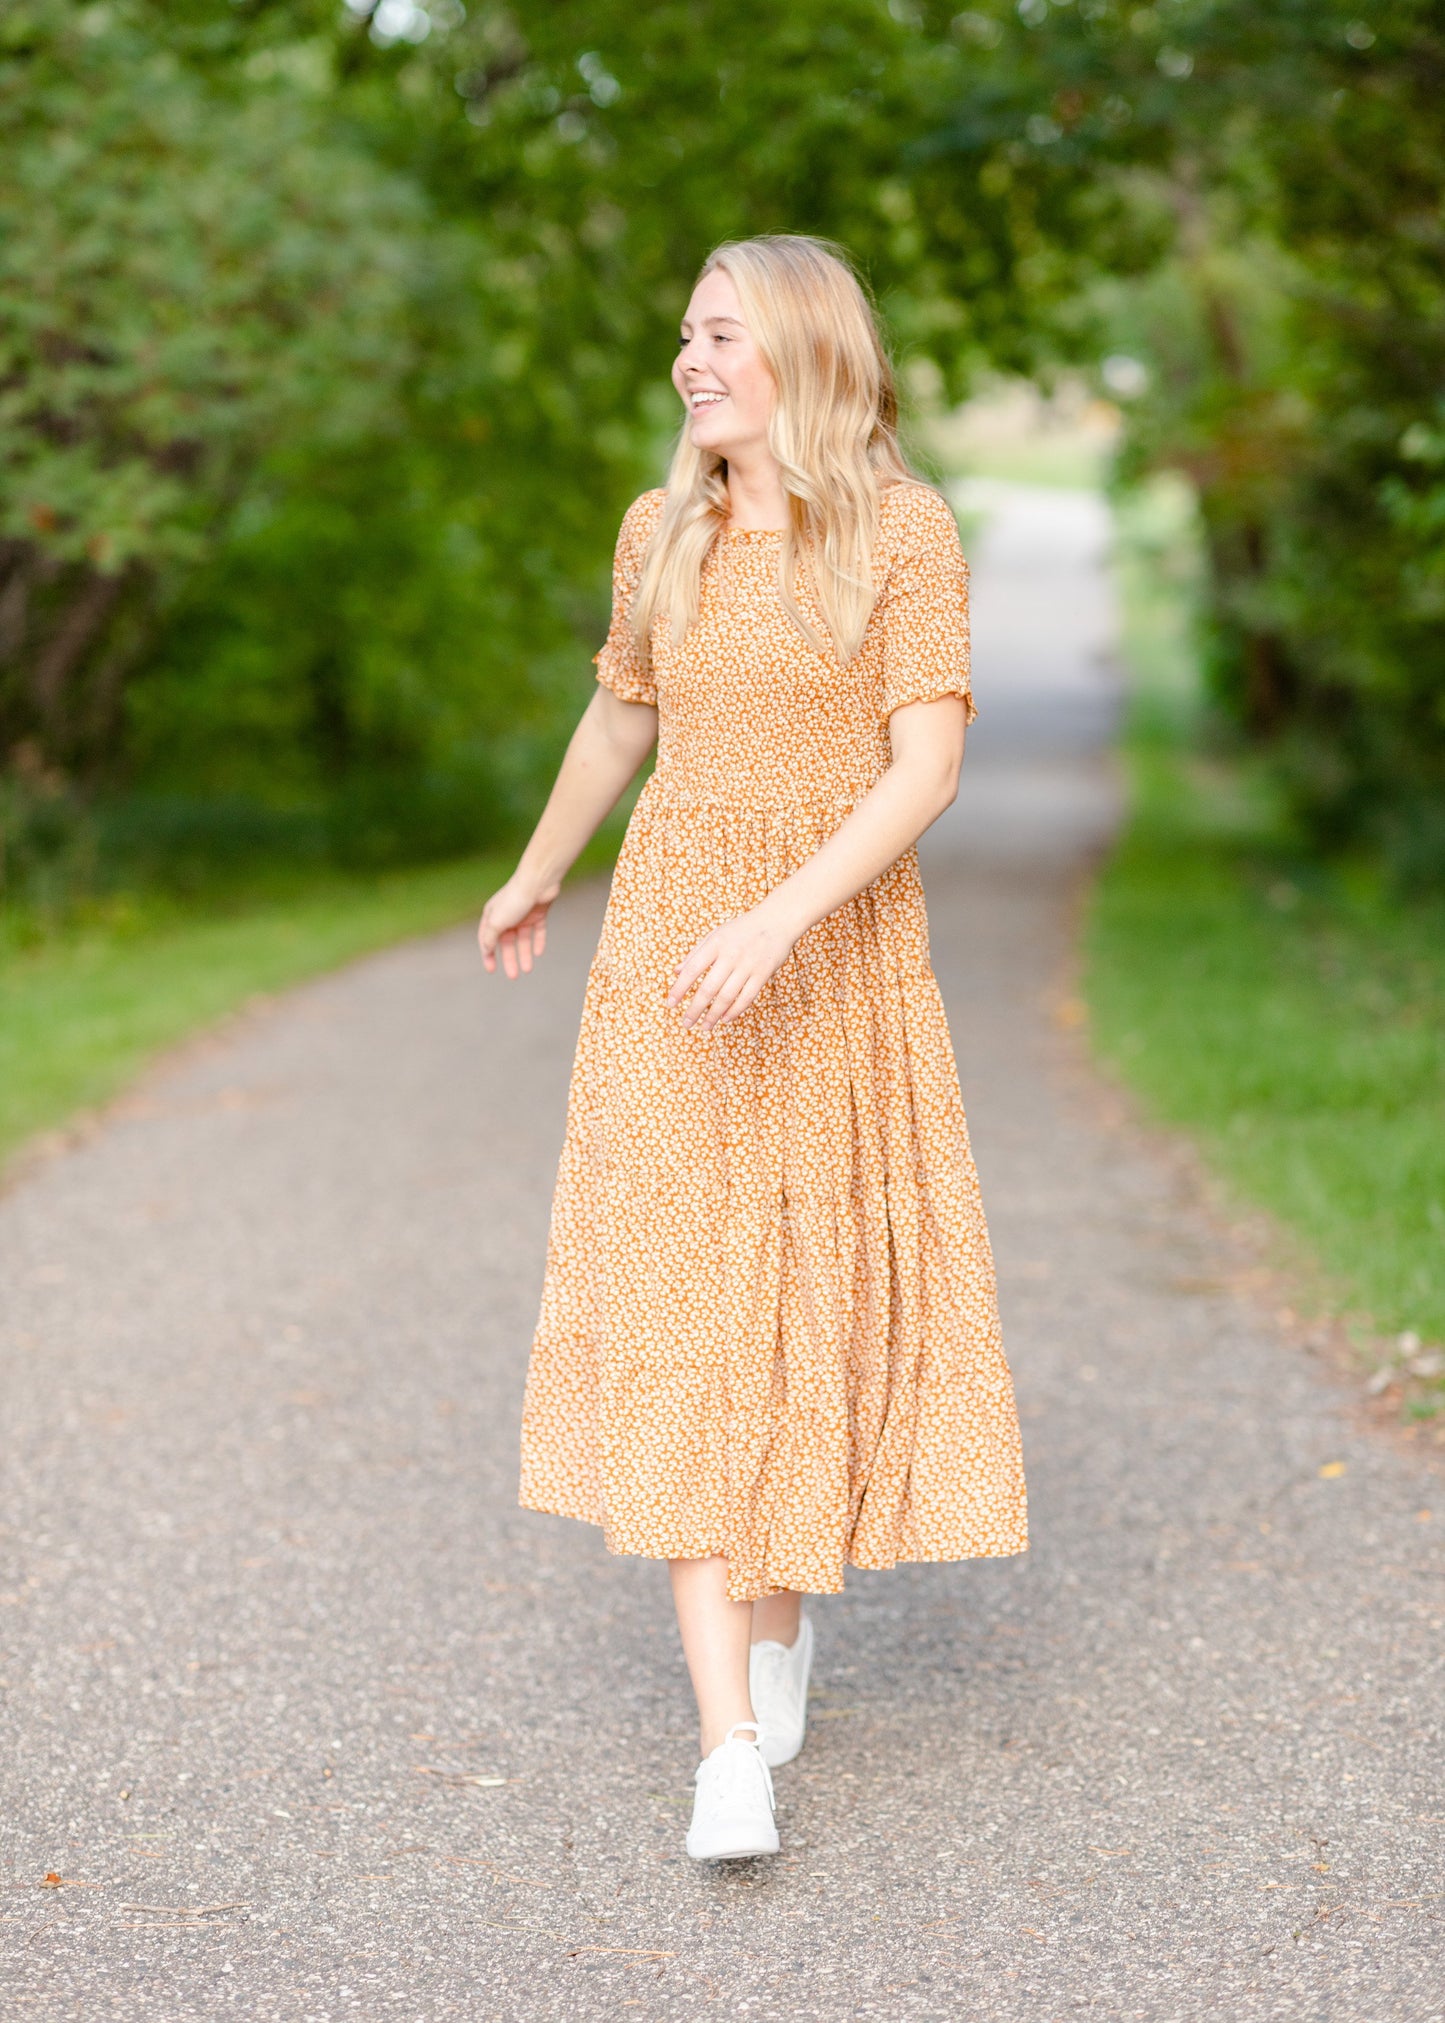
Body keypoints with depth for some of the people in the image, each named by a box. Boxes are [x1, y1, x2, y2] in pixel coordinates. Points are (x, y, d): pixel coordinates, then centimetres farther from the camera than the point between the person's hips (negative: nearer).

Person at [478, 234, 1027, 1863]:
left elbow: (929, 764, -14)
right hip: (671, 943, 2)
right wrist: (536, 876, 35)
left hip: (840, 952, -2)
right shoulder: (664, 531, 7)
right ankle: (731, 1744, -9)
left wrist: (780, 920, -26)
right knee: (679, 1313, -8)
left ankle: (782, 1616, 34)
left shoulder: (906, 535, -6)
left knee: (816, 1299, 7)